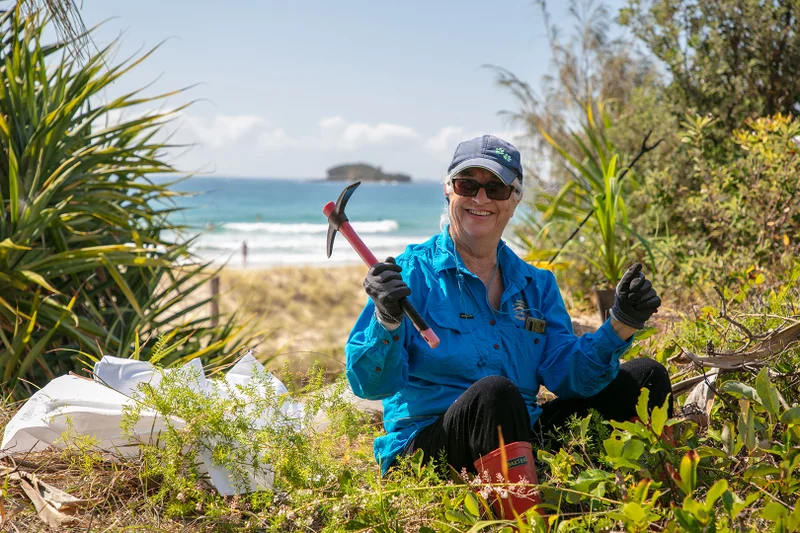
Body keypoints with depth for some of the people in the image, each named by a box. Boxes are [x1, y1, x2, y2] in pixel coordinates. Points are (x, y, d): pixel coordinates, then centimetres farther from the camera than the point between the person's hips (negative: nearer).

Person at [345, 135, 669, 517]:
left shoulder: (536, 285, 14)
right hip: (425, 450, -6)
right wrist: (387, 321, -31)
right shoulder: (411, 274, -3)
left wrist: (620, 325, -11)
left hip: (522, 444, 6)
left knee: (646, 377, 2)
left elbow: (567, 373, 3)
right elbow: (369, 384, -12)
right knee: (494, 391, -38)